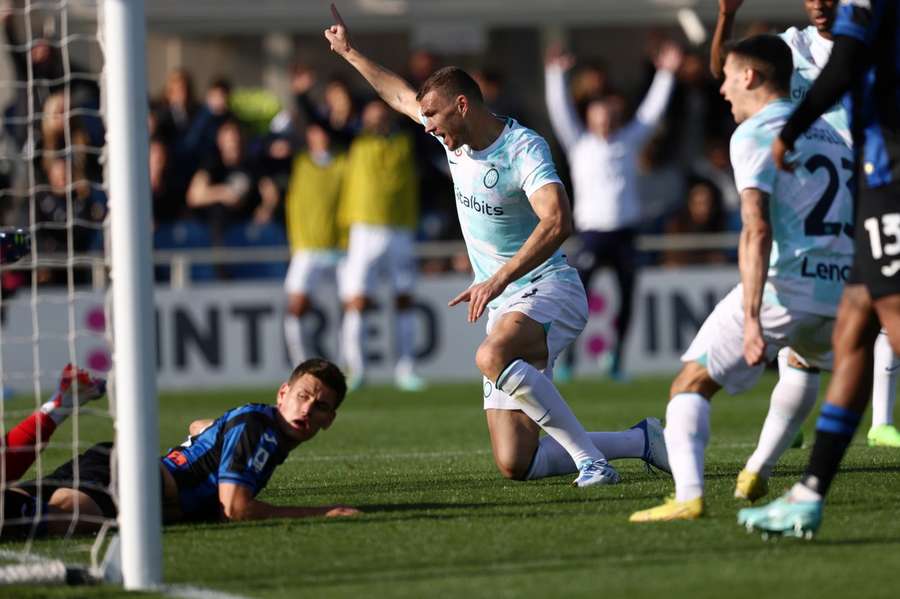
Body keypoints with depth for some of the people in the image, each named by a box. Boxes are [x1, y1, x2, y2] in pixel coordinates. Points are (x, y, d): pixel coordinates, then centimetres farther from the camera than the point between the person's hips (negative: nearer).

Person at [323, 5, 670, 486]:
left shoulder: (524, 148, -17)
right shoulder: (455, 136, 7)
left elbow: (557, 223, -33)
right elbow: (400, 95, 28)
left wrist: (497, 281, -39)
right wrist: (349, 52, 34)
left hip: (548, 289, -8)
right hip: (504, 307, 8)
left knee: (492, 356, -41)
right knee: (515, 466, -3)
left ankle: (588, 456, -34)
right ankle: (640, 441, 14)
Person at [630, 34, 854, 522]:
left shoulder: (754, 135, -3)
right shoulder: (830, 135, 22)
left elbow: (757, 231, -15)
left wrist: (752, 318, -22)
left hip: (785, 286, -7)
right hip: (843, 287, 7)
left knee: (691, 386, -3)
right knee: (803, 362, 39)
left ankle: (688, 495, -24)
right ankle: (756, 473, 39)